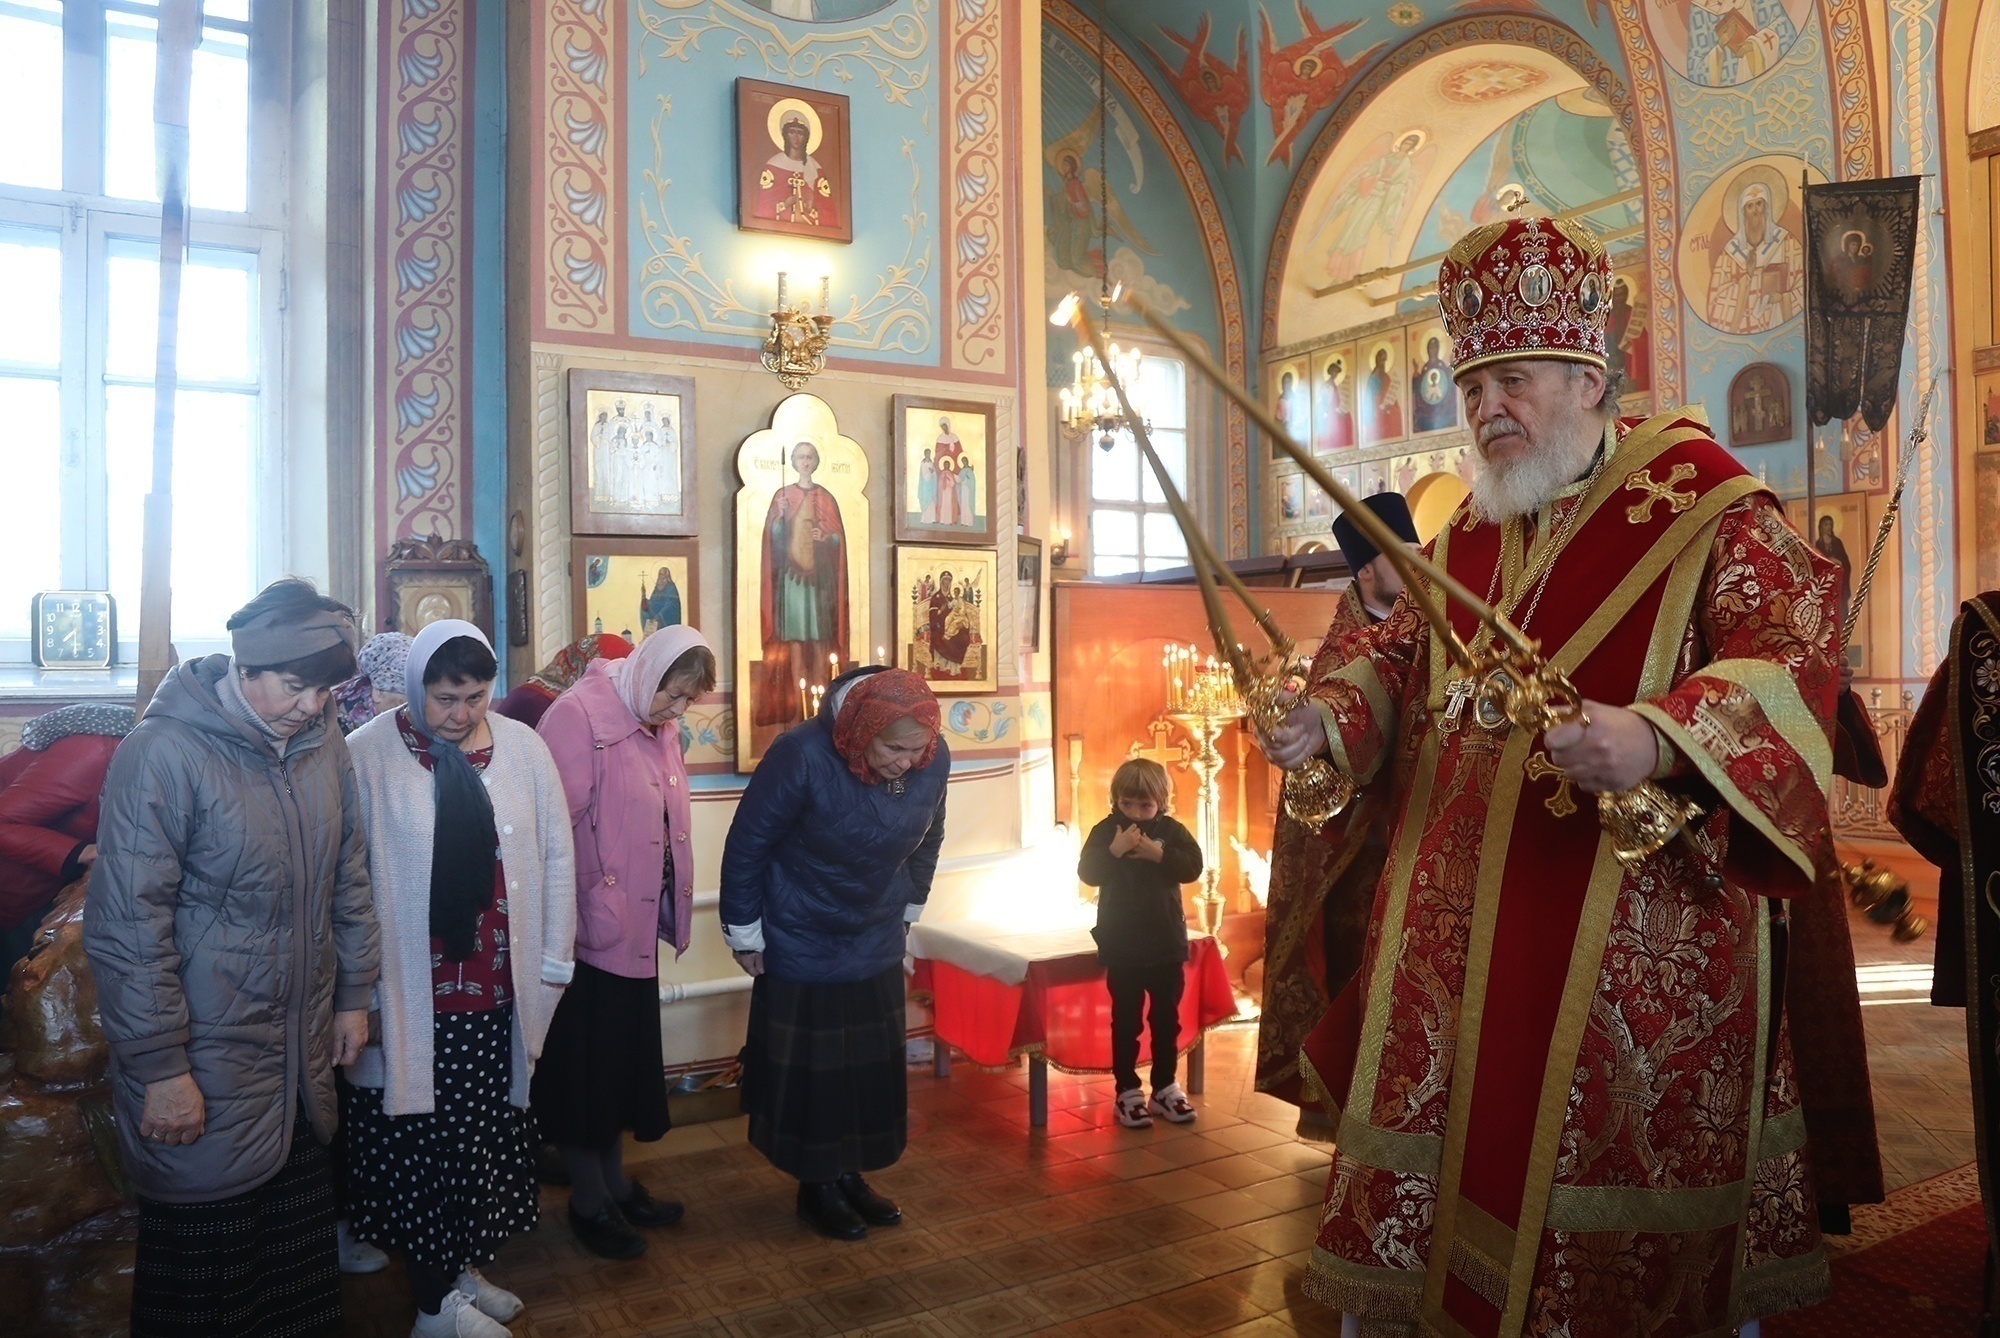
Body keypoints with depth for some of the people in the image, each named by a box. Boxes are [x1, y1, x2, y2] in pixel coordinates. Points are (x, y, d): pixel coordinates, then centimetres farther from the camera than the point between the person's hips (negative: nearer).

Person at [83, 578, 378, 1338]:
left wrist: (353, 993, 13)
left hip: (304, 1049, 6)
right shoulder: (163, 753, -16)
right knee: (206, 1264, 9)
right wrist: (158, 1067, -15)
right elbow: (126, 926, -16)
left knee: (301, 1245, 18)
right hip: (204, 1066, -5)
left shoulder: (324, 746, 3)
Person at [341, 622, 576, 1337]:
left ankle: (463, 1267, 39)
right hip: (409, 1001, -3)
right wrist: (360, 993, -7)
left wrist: (552, 964, 4)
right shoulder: (367, 756, -10)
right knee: (420, 1147, 10)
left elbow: (555, 855, 4)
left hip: (501, 994, 4)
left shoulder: (522, 747, 0)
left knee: (487, 1137, 17)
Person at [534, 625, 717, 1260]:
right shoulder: (579, 715, -18)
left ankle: (616, 1183, 36)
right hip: (588, 932, -8)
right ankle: (588, 1202, 25)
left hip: (636, 931, 8)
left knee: (624, 1060, 20)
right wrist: (568, 919, -19)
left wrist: (670, 911, 13)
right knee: (583, 1064, 8)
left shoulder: (658, 725, 7)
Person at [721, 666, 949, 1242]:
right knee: (809, 1064, 5)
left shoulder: (933, 761, -16)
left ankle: (850, 1174, 30)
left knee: (874, 1062, 11)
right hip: (802, 942, -4)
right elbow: (747, 842, -18)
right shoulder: (801, 756, -30)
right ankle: (816, 1186, 25)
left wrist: (908, 906, 14)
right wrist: (744, 932, -9)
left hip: (877, 942, 5)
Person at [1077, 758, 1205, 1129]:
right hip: (1122, 946, -2)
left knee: (1167, 1018, 13)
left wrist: (1158, 854, -22)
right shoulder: (1105, 830, -5)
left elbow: (1193, 866, -11)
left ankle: (1165, 1087, 25)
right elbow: (1087, 872, -13)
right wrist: (1114, 850, -25)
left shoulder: (1171, 830, -1)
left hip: (1167, 944, 2)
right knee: (1126, 1020, 6)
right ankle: (1128, 1091, 15)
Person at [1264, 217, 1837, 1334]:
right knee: (1464, 1129, 12)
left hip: (1639, 930, -5)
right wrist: (1327, 714, -6)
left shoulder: (1704, 505, -7)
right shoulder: (1470, 532, 12)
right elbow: (1398, 650, 15)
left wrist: (1659, 737, -35)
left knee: (1614, 1152, 7)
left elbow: (1796, 656, -17)